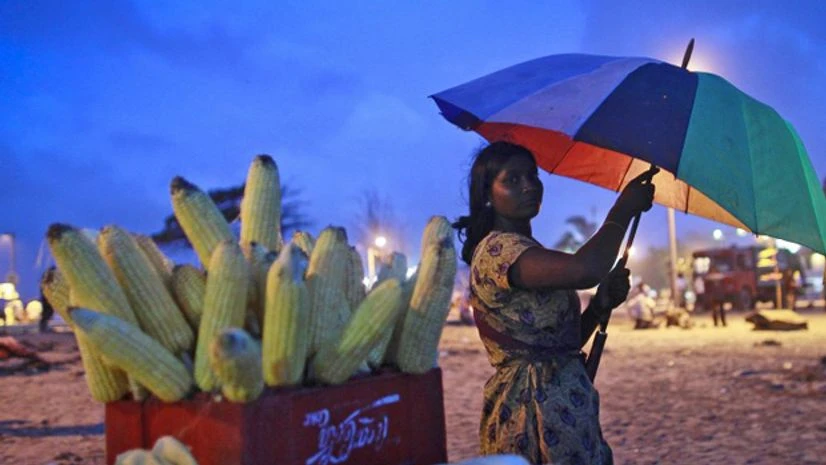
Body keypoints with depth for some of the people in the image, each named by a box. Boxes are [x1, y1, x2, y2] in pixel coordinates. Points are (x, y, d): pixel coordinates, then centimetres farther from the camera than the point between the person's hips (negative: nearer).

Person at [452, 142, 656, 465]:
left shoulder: (529, 251, 15)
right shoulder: (496, 248, -15)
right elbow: (584, 270, -32)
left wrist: (601, 304, 0)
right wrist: (623, 209, -16)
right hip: (534, 410, -9)